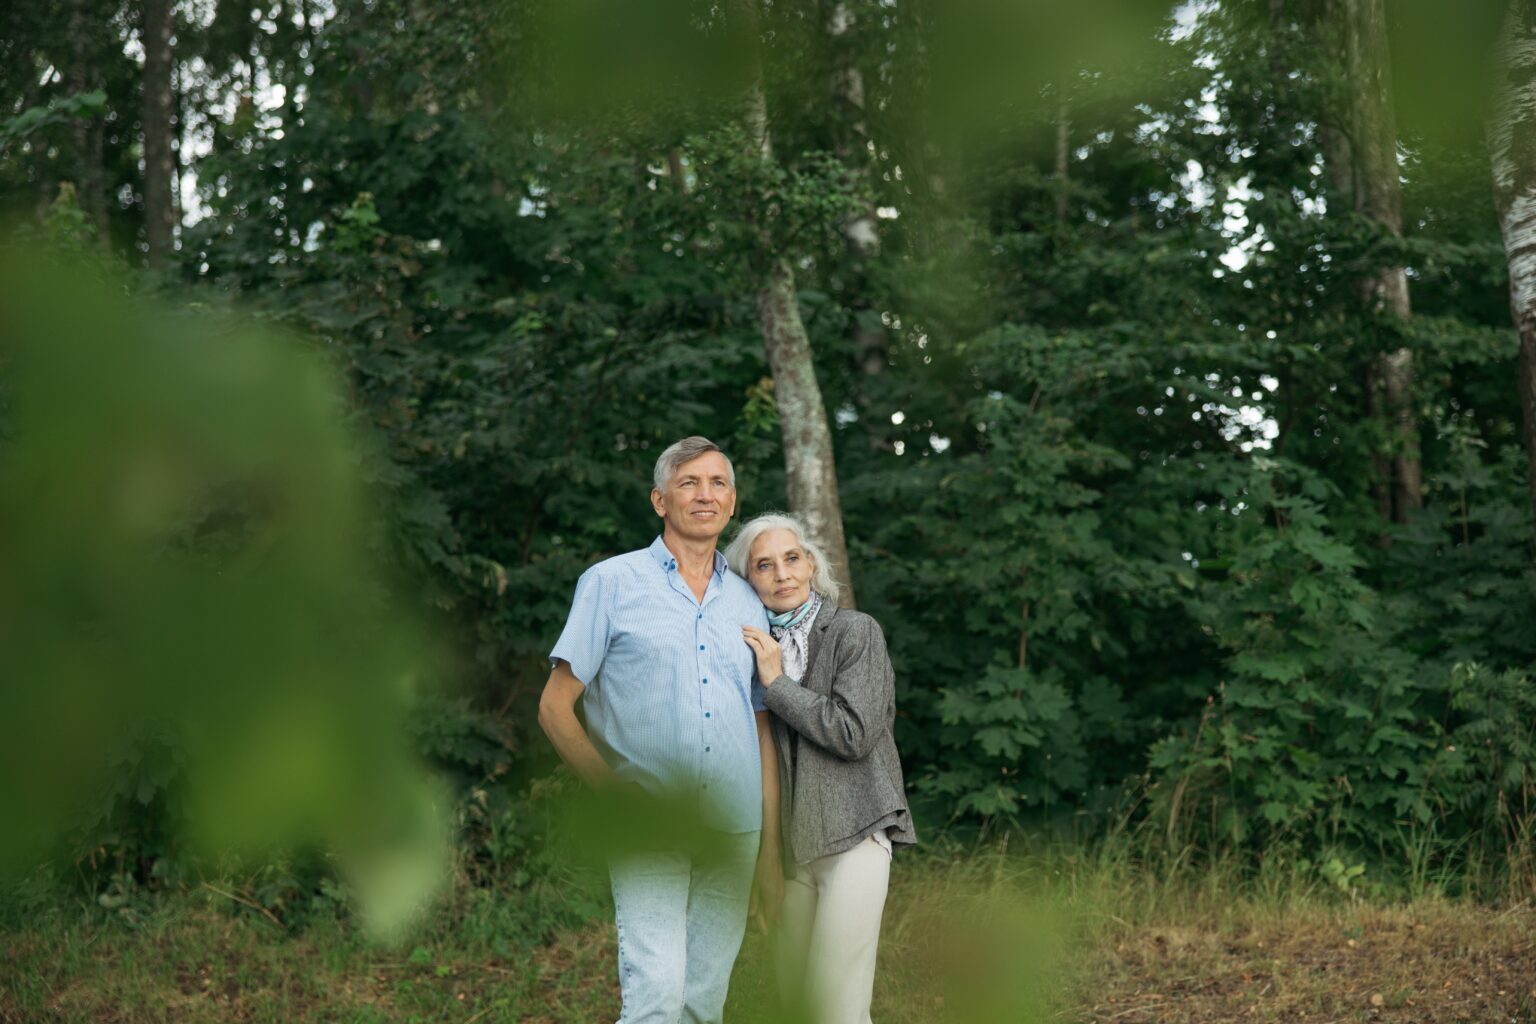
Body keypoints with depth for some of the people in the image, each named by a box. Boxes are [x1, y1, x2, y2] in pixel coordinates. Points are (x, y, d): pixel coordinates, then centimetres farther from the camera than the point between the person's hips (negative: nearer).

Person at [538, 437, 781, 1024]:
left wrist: (773, 844, 13)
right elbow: (555, 707, 1)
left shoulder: (748, 604, 16)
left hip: (732, 832, 4)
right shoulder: (612, 584, 3)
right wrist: (615, 791, -9)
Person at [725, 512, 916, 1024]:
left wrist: (777, 681, -11)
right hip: (792, 841, 6)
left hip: (852, 833, -6)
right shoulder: (759, 644, 11)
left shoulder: (855, 631, -4)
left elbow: (854, 733, -15)